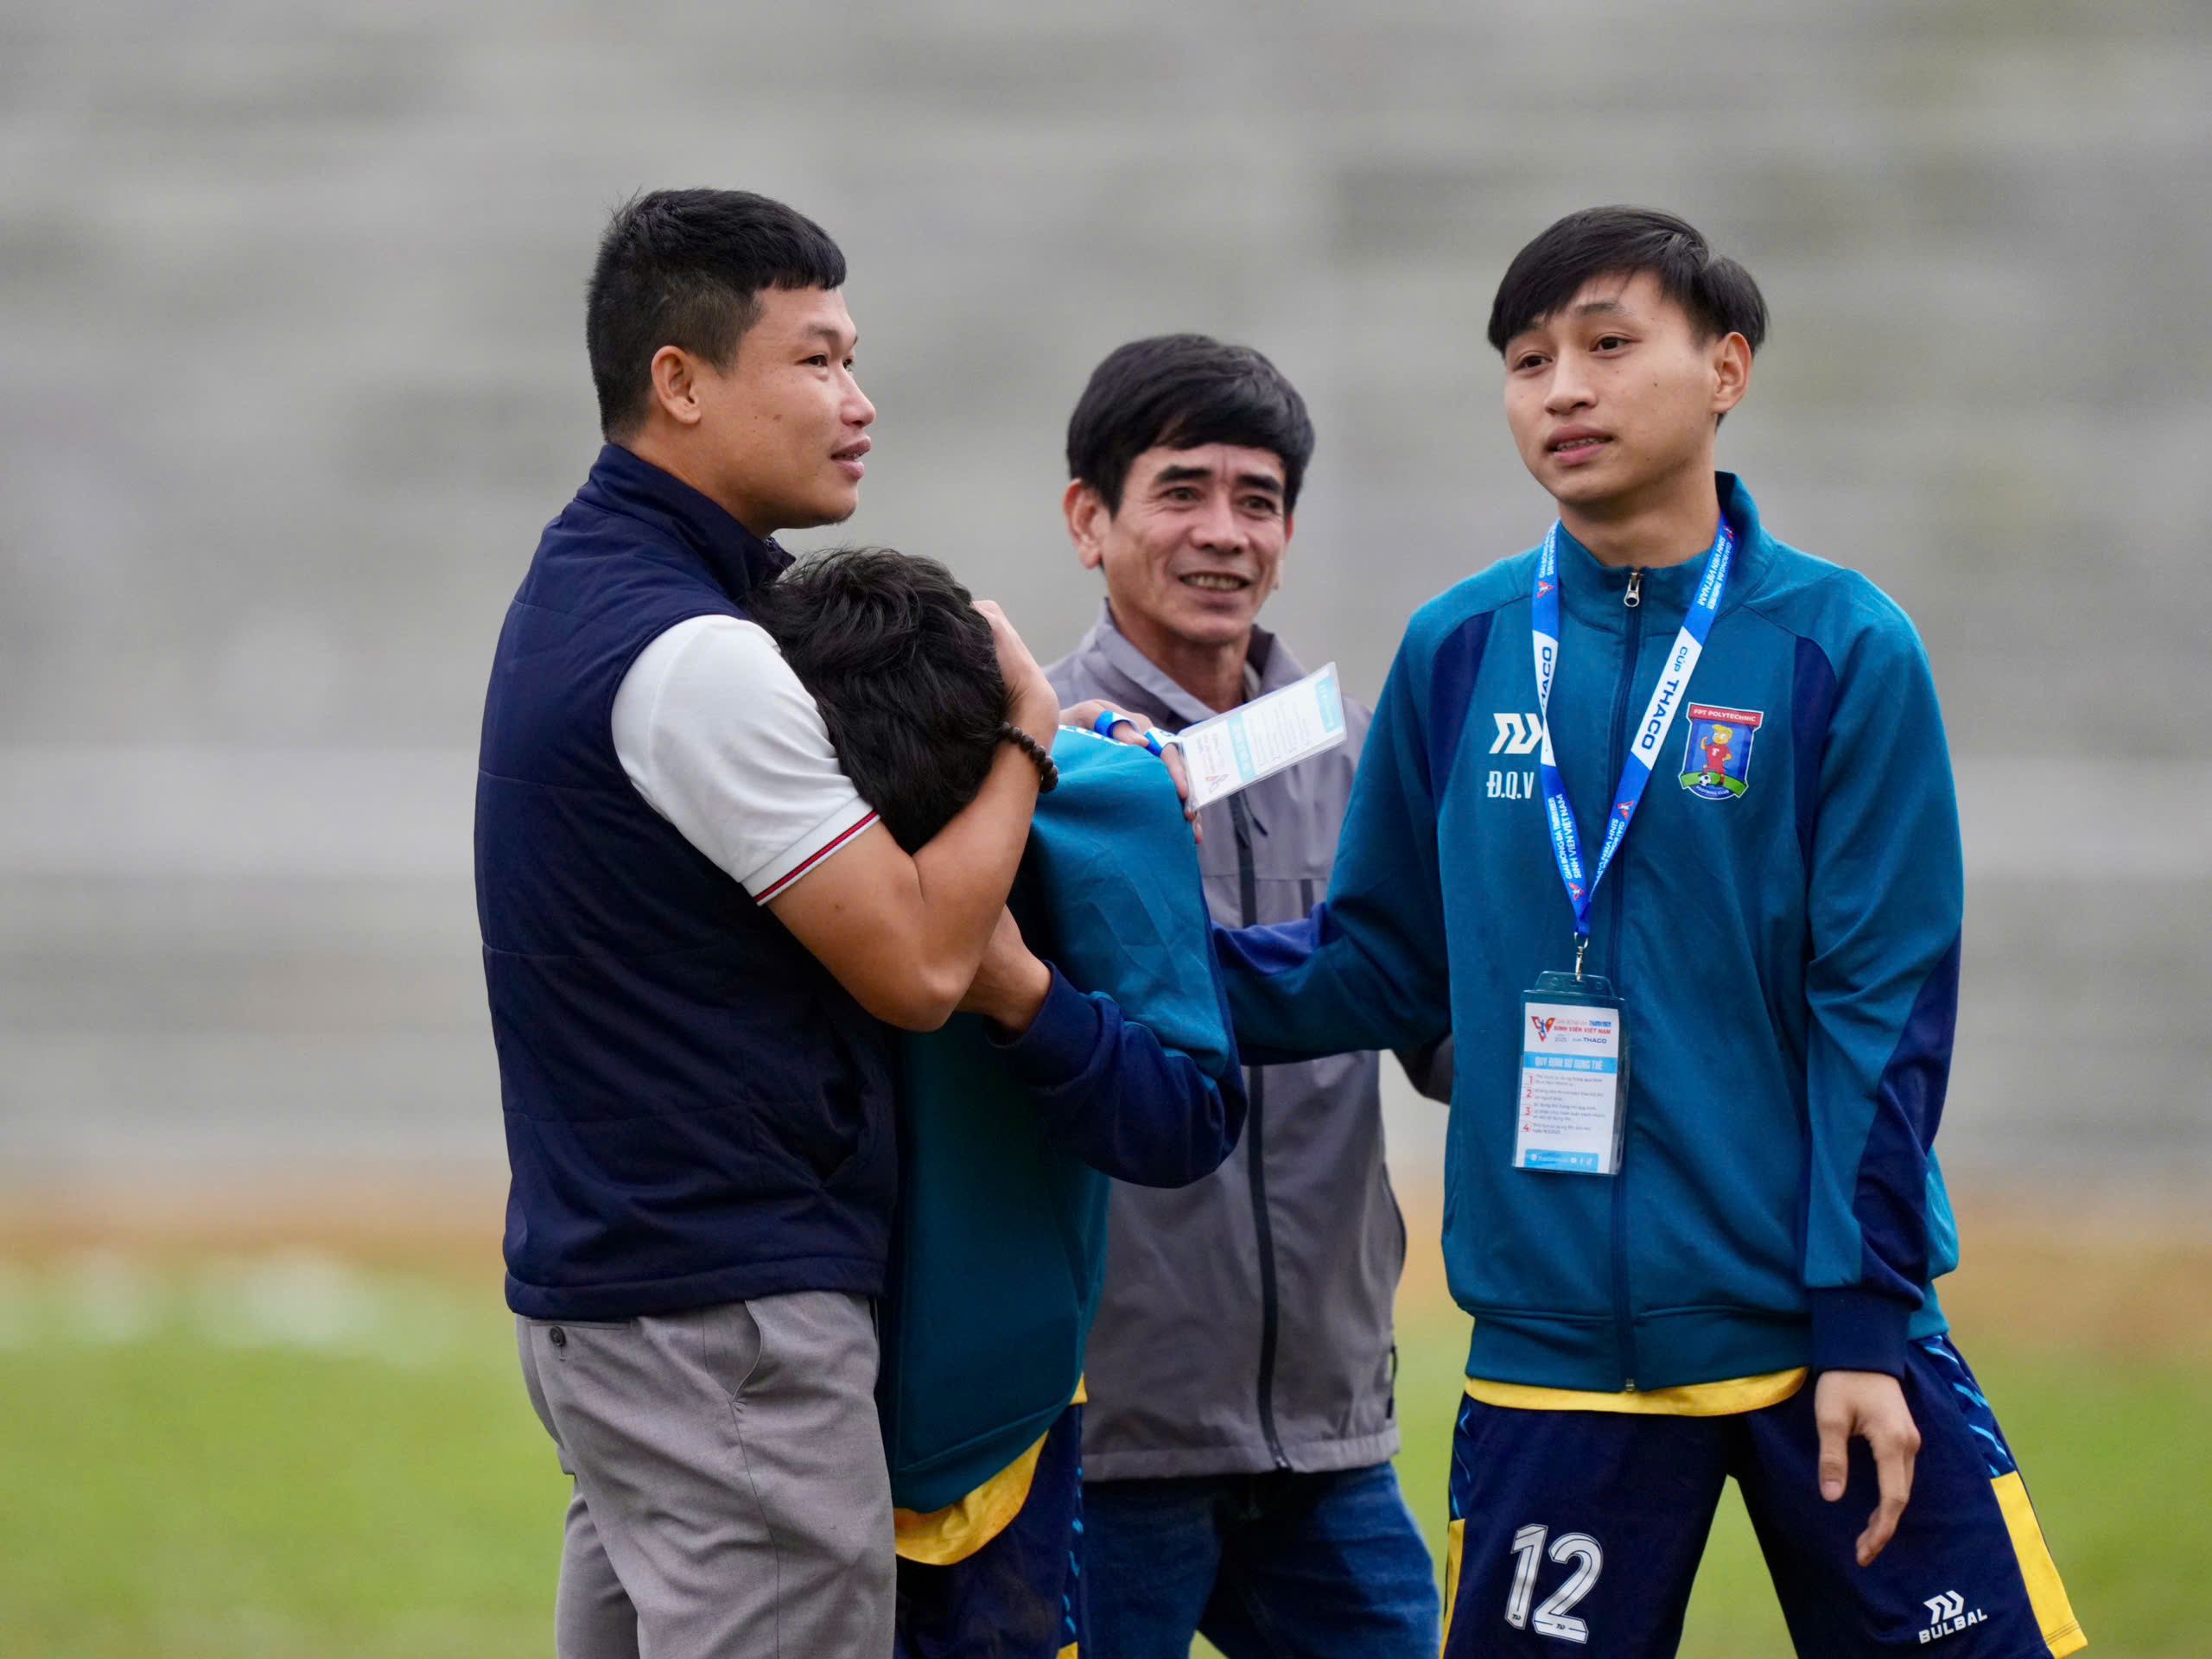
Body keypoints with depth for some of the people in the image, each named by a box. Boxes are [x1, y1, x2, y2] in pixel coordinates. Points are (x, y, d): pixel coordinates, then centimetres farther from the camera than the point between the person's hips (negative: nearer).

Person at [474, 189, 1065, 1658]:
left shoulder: (586, 586, 14)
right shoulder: (692, 656, -18)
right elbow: (917, 963, -18)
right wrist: (1024, 737, -4)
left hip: (605, 1279, 10)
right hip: (730, 1315, -10)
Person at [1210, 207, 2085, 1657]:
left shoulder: (1841, 648, -2)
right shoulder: (1459, 655, 6)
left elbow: (1886, 1005, -5)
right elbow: (1388, 968, 13)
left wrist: (1863, 1320, -9)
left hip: (1826, 1325, -2)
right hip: (1557, 1356, 2)